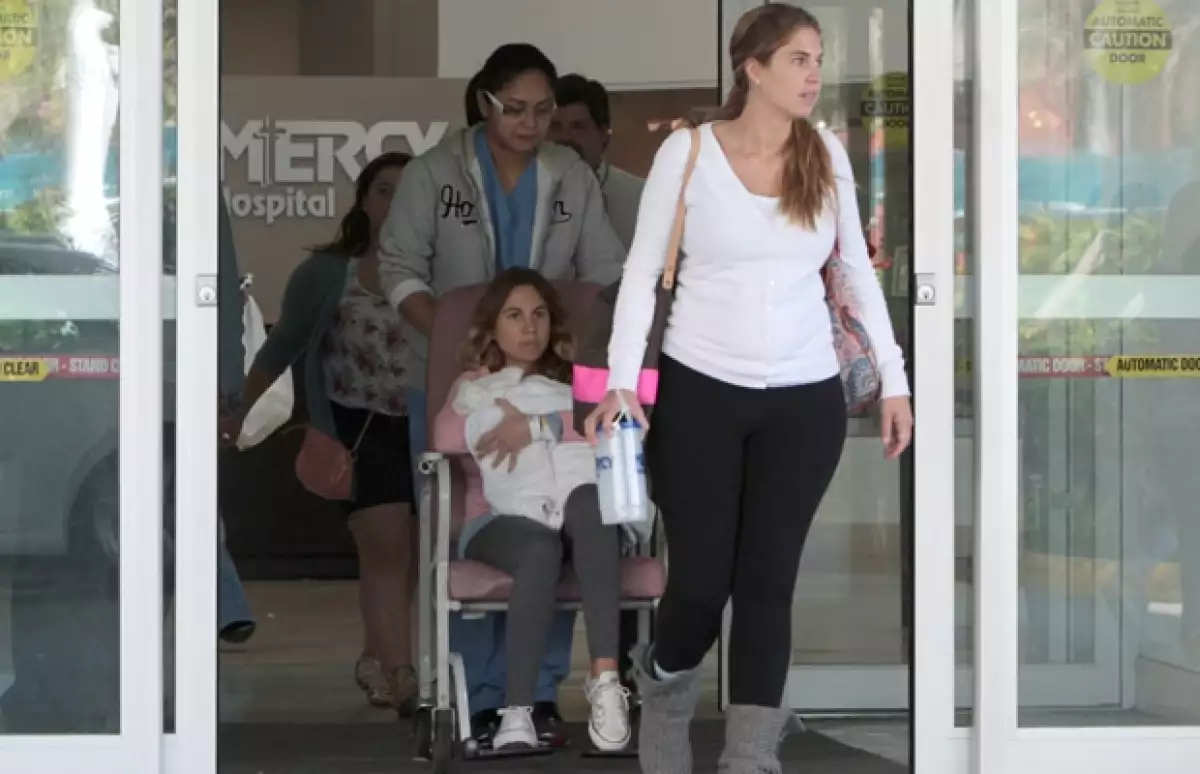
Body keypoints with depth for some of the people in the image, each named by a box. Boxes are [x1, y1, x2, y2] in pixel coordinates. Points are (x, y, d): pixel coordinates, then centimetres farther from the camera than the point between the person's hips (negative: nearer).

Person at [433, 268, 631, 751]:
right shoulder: (472, 386, 30)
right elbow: (447, 437, 5)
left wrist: (533, 427, -4)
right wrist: (559, 422, 6)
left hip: (585, 511, 1)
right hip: (507, 518, -1)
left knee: (588, 499, -39)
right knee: (542, 550, -40)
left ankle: (606, 680, -52)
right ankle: (518, 715, -54)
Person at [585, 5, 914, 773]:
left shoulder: (827, 154, 4)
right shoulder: (688, 150, -4)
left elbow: (858, 270, 12)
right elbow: (643, 271, -1)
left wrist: (894, 383, 9)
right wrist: (622, 379, -11)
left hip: (805, 400, 2)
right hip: (700, 392, -2)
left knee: (768, 579, 1)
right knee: (701, 579, -1)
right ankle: (666, 686, 31)